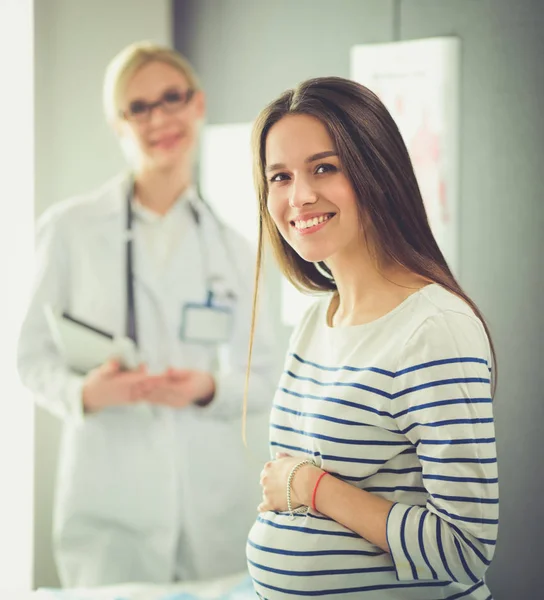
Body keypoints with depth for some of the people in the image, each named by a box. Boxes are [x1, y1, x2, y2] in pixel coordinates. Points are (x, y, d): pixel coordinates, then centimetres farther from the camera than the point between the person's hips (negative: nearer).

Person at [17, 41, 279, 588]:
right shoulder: (70, 229, 2)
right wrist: (84, 392, -17)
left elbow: (265, 382, 10)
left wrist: (210, 389, -11)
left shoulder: (231, 248, 10)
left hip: (217, 505, 2)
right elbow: (34, 357, 4)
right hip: (110, 505, -2)